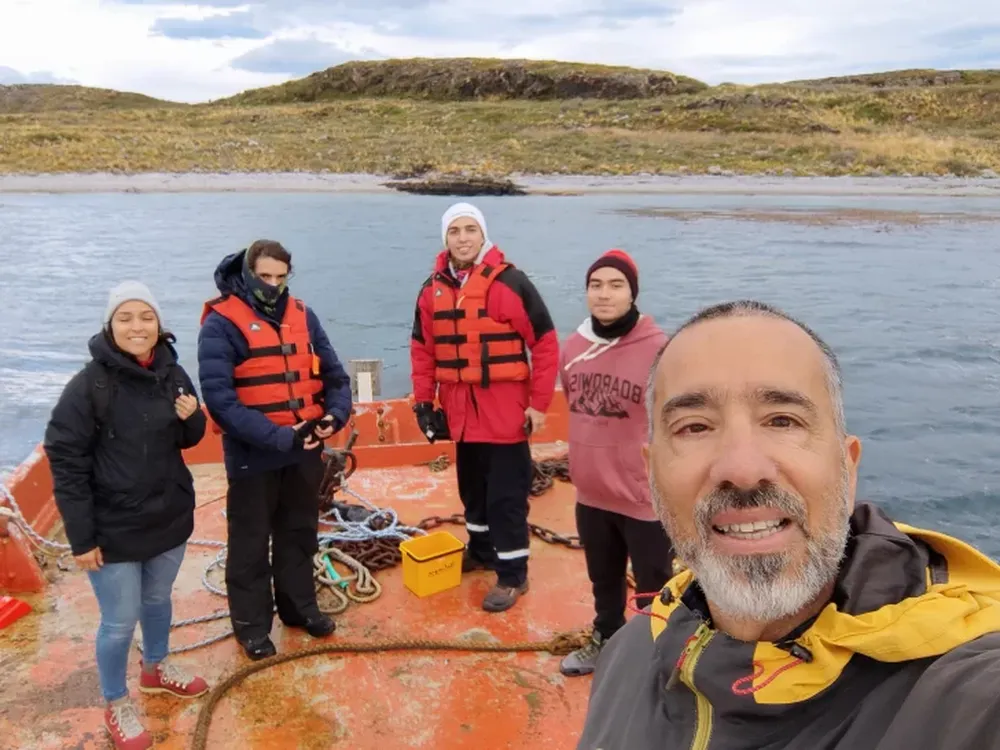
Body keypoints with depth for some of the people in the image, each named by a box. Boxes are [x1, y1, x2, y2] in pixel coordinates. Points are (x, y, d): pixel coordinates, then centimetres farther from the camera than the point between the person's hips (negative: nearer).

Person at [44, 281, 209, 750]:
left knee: (158, 600, 24)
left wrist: (191, 419, -14)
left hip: (169, 517, 5)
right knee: (120, 621, 9)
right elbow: (65, 461, -15)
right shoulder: (90, 384, -18)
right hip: (113, 529, -5)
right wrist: (81, 536, -15)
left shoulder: (172, 375, -3)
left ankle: (156, 668, 49)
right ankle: (116, 706, 33)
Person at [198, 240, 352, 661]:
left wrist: (336, 414, -15)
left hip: (305, 450, 5)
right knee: (251, 542, 10)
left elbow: (334, 373, 6)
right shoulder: (222, 322, -12)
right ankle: (251, 624, 27)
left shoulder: (303, 316, 4)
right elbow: (220, 397, -21)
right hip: (253, 454, -5)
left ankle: (299, 606, 37)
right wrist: (277, 437, -26)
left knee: (300, 532, 19)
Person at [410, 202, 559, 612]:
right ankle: (481, 550, 40)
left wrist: (539, 403, -10)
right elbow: (423, 350, 12)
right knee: (472, 489, 20)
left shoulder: (510, 282, -11)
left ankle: (512, 574, 15)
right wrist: (423, 401, 7)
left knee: (506, 496, 2)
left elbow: (545, 343, -9)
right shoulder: (433, 289, 5)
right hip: (460, 413, 6)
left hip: (505, 413, -5)